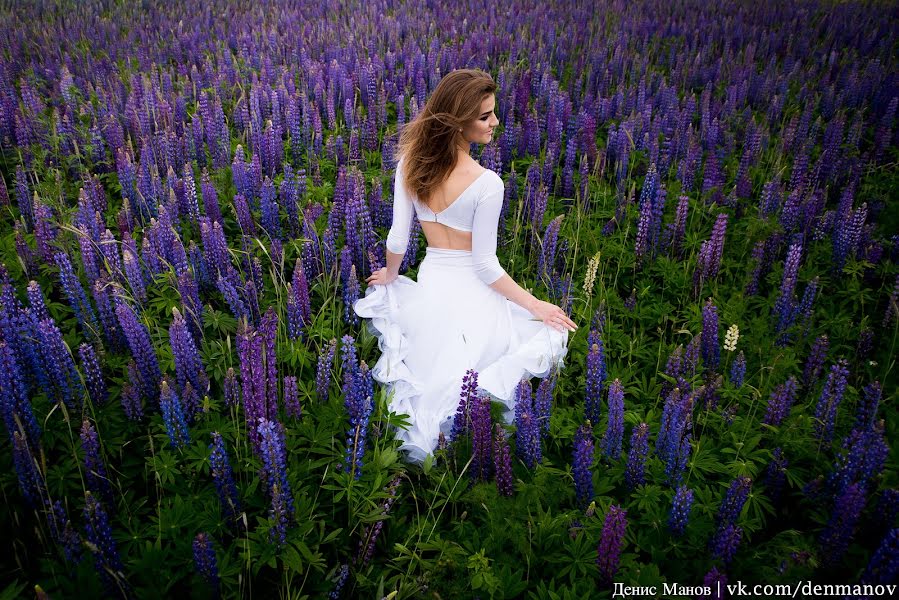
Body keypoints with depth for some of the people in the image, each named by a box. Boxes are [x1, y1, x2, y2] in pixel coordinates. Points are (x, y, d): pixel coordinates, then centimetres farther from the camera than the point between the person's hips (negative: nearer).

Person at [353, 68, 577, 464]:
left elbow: (398, 237, -1)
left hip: (429, 283, 5)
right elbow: (486, 265, -17)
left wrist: (390, 275, 20)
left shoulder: (410, 162, -9)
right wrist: (536, 306, -5)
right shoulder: (487, 184, -24)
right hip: (471, 293, -5)